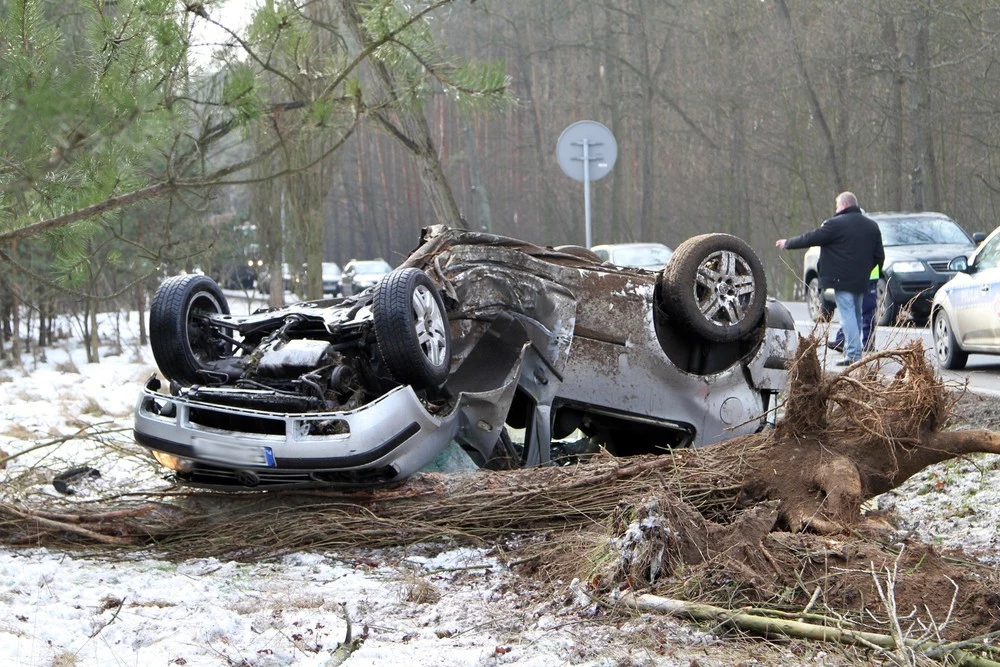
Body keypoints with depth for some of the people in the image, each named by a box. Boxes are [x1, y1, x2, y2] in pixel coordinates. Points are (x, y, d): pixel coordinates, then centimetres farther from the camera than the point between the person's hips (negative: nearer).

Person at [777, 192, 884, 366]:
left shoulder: (836, 224, -10)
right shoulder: (871, 225, 12)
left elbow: (811, 238, -4)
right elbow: (879, 255, 14)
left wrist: (787, 243, 9)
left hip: (842, 279, -7)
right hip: (861, 281, 7)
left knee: (848, 314, -8)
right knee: (856, 314, 16)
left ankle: (853, 354, -15)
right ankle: (852, 351, 20)